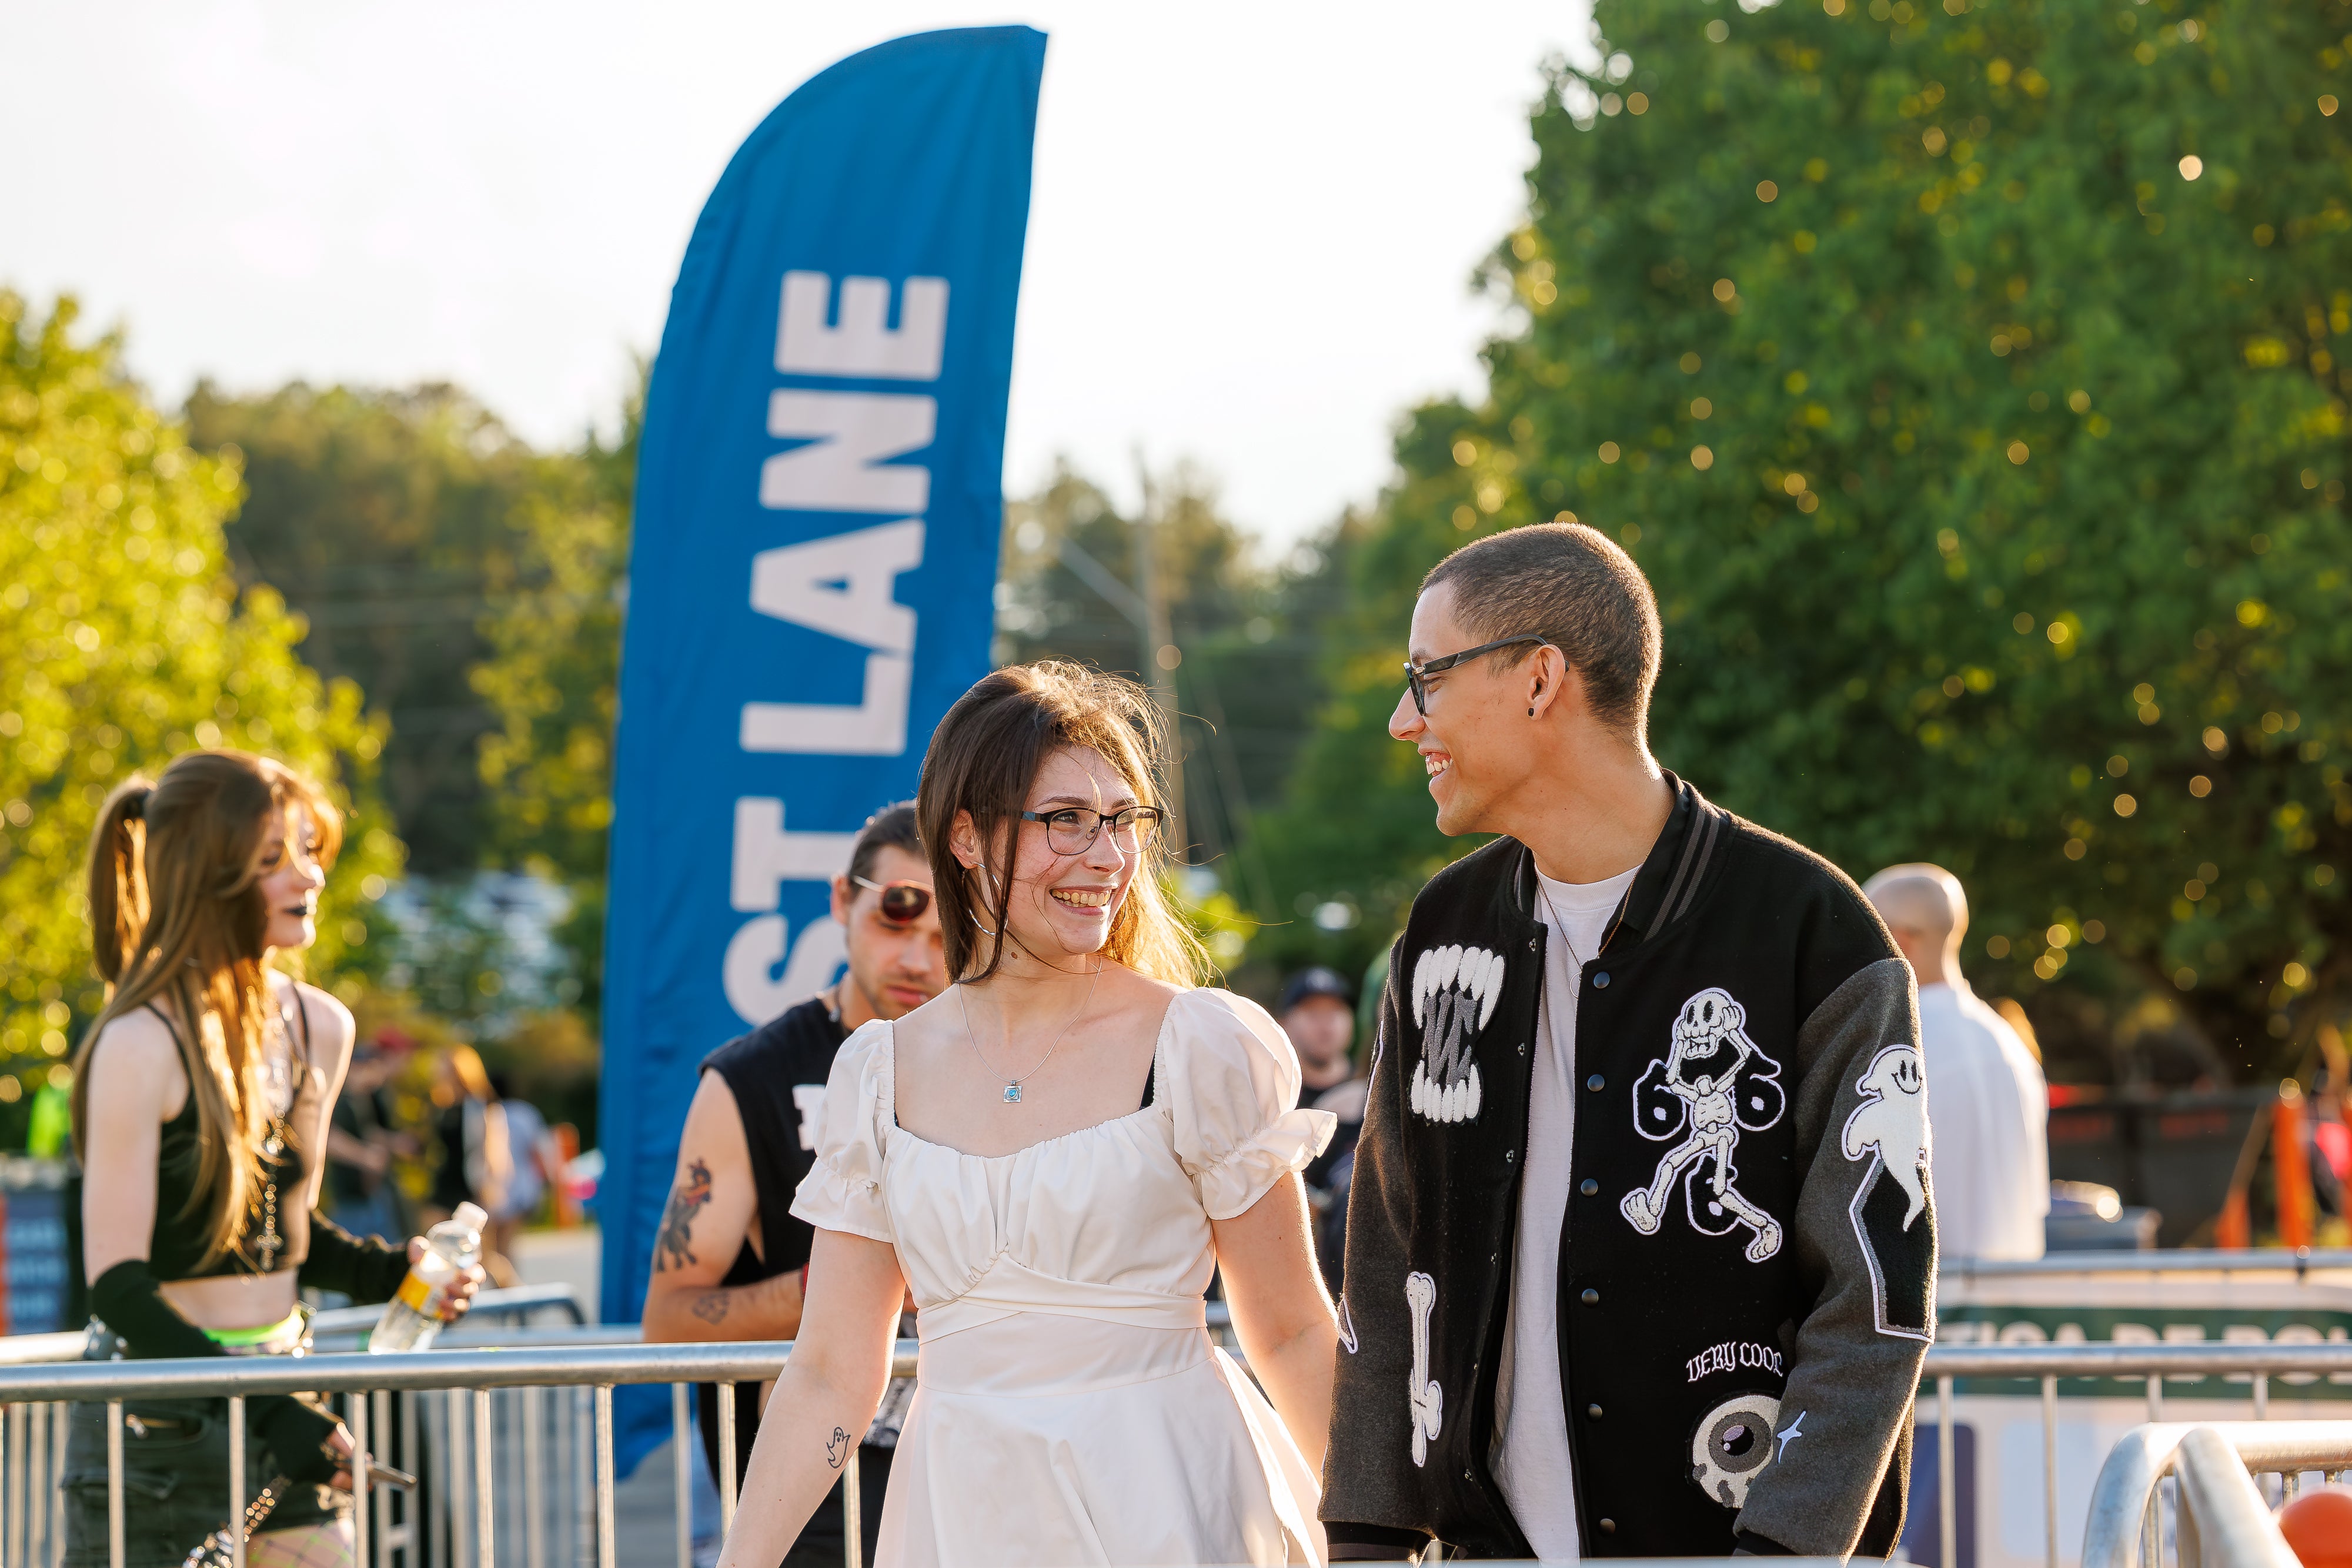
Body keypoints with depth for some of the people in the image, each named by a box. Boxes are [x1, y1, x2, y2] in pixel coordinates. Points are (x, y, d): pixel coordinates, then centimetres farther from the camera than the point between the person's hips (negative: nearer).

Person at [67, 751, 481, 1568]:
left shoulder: (321, 1027, 9)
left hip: (284, 1399, 7)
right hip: (155, 1424, -7)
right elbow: (117, 1279, -17)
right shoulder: (142, 1043, -14)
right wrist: (266, 1409, -24)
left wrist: (393, 1270, 3)